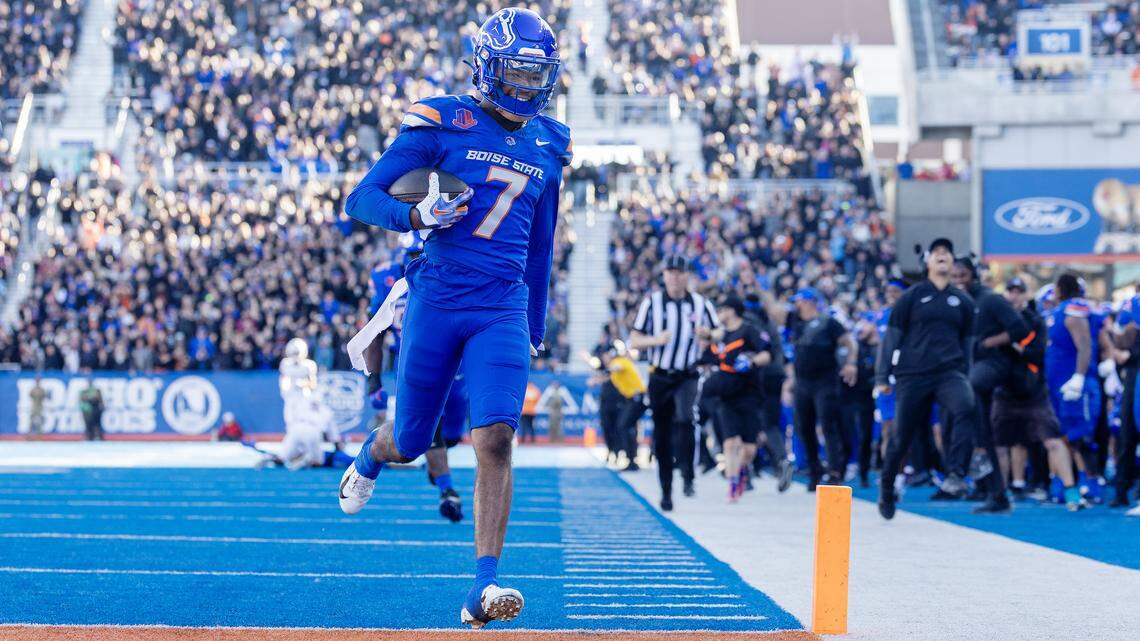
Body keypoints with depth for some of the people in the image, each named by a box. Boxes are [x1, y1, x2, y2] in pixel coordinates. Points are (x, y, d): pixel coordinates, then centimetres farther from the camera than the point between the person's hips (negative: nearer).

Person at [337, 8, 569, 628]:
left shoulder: (547, 146, 12)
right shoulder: (443, 123, -3)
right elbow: (362, 198, -5)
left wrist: (535, 332, 24)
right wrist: (418, 215, -24)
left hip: (503, 309, 2)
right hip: (436, 300, -2)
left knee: (495, 439, -15)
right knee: (410, 441, 10)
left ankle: (484, 589, -15)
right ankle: (369, 458, 49)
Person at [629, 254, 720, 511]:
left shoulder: (700, 303, 4)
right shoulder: (652, 302, 1)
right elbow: (634, 341, 1)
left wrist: (707, 332, -11)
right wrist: (656, 339, -18)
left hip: (687, 377, -1)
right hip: (659, 378, 1)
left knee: (685, 420, -28)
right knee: (662, 437, 4)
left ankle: (688, 477, -20)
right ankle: (666, 491, 16)